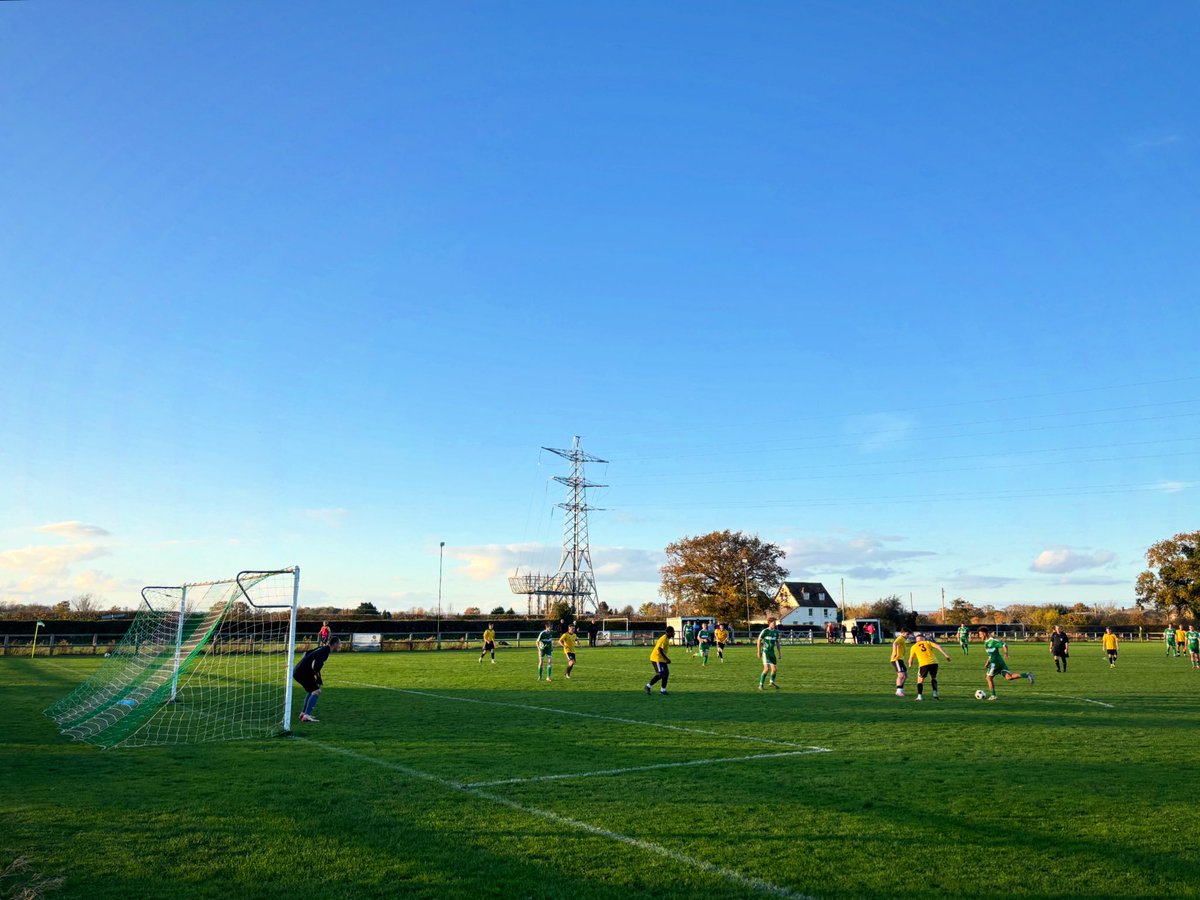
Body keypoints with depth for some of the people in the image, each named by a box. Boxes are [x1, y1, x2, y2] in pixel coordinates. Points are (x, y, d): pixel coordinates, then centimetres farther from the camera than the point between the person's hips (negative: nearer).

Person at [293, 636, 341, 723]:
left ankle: (303, 713, 28)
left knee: (312, 691, 23)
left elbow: (306, 653, 27)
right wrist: (317, 674, -11)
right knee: (316, 691, -11)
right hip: (302, 673, -10)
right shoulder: (325, 651, -16)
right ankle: (306, 715, -16)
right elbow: (315, 665, -26)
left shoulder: (322, 648, 15)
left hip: (298, 671, 10)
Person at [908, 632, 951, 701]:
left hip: (923, 664, -1)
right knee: (933, 678, 24)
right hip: (933, 663, 2)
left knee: (920, 680, 15)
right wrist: (946, 655, 1)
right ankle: (935, 694, 12)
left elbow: (910, 659, 23)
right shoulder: (928, 642, 20)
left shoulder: (914, 647, 18)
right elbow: (938, 646, 4)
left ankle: (919, 696, 4)